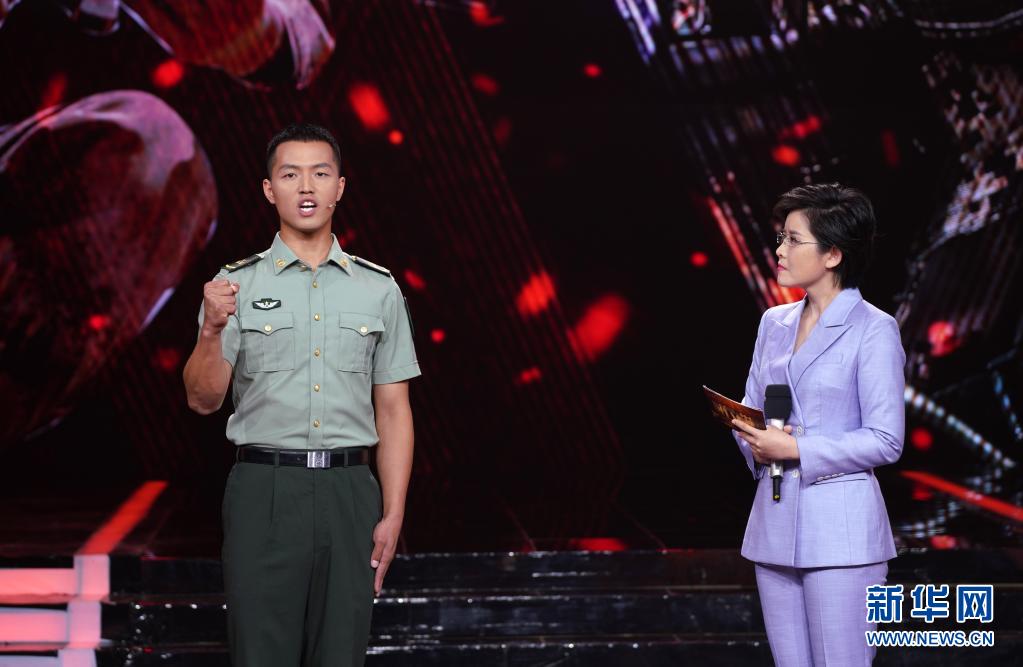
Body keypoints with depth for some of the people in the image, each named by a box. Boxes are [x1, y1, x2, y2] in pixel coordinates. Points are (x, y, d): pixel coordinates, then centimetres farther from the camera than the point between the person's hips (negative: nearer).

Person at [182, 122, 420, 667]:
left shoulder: (379, 290, 8)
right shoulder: (237, 285, 4)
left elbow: (392, 409, 7)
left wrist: (393, 514, 0)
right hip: (263, 492, -1)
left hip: (349, 493, 1)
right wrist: (212, 330, -21)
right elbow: (203, 399, -2)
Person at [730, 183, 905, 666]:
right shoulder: (774, 323, 13)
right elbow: (749, 409, 18)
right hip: (774, 523, 7)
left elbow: (885, 441, -12)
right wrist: (755, 443, -5)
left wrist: (794, 449, -17)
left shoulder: (873, 330, -8)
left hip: (839, 530, -7)